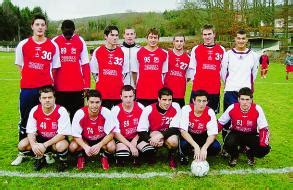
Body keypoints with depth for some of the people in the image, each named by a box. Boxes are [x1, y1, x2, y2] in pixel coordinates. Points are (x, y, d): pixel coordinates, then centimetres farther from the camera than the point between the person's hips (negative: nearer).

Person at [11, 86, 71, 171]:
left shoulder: (61, 111, -22)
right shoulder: (34, 111, -11)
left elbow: (62, 134, -23)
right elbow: (31, 132, -9)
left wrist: (44, 145, -31)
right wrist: (33, 144, -30)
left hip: (57, 139, -4)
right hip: (41, 138, 4)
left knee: (61, 146, -37)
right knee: (22, 145, -19)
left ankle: (63, 161, -2)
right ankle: (40, 158, 8)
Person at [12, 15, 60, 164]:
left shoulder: (53, 46, 3)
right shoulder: (23, 45, 4)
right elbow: (19, 65, 13)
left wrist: (48, 80, 4)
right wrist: (29, 78, 8)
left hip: (46, 87, 0)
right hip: (27, 88, 1)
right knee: (25, 121, 9)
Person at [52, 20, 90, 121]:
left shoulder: (80, 41, 4)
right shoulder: (55, 42, 3)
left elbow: (85, 65, 3)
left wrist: (86, 85, -1)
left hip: (77, 86, 0)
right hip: (60, 87, 0)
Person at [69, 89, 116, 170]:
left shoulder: (106, 113, -26)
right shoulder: (80, 114, -25)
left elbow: (110, 133, -20)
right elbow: (76, 135, -18)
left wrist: (99, 145, -34)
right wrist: (85, 147, -34)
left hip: (102, 140, 0)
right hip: (85, 140, 1)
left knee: (111, 146, -30)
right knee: (73, 147, -27)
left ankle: (104, 156, 6)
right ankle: (80, 157, 9)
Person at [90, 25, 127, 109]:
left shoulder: (122, 52, 6)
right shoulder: (98, 51, 3)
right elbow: (94, 71, 11)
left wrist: (119, 81, 6)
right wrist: (99, 81, 5)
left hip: (119, 93, 1)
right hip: (102, 92, -1)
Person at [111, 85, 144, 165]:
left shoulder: (140, 107, -6)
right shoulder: (116, 110, -12)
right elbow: (116, 133, -11)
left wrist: (134, 141, -10)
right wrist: (130, 145, -19)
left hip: (136, 138, 2)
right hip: (122, 139, -2)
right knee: (122, 156, -32)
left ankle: (136, 155, 6)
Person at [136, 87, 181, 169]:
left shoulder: (175, 107, -17)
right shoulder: (148, 110, -17)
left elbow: (175, 128, -18)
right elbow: (141, 131, -15)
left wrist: (160, 135, -33)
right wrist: (151, 140, -32)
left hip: (167, 135, 0)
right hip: (151, 136, 0)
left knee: (173, 141, -35)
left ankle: (171, 158, 0)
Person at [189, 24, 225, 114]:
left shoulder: (221, 50, 7)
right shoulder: (196, 49, 6)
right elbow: (192, 68, 7)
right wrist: (194, 80, -1)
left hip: (215, 89, 1)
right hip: (197, 89, -1)